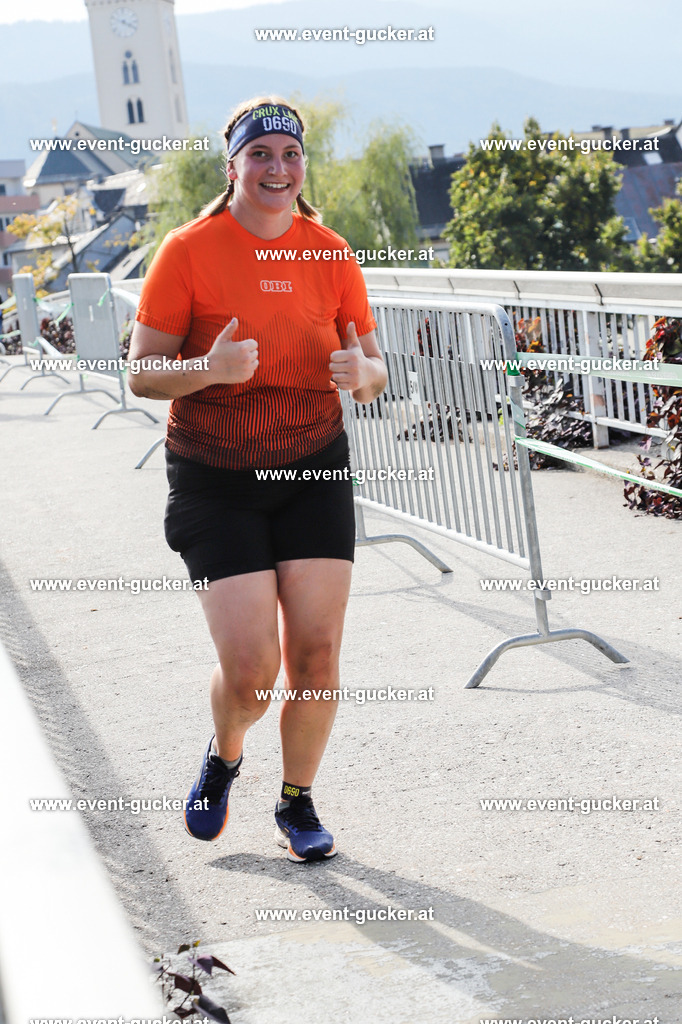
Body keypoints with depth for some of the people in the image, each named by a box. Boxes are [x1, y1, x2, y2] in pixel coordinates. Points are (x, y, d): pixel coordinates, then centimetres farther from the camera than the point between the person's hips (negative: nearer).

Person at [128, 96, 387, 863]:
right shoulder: (188, 251, -8)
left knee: (317, 650, -4)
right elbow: (141, 373, -8)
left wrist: (362, 374, -16)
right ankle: (223, 758, 25)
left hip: (314, 467, 3)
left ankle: (297, 803, 18)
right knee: (250, 666, -10)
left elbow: (373, 369, 8)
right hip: (214, 478, -3)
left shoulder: (331, 254, 2)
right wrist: (210, 368, -27)